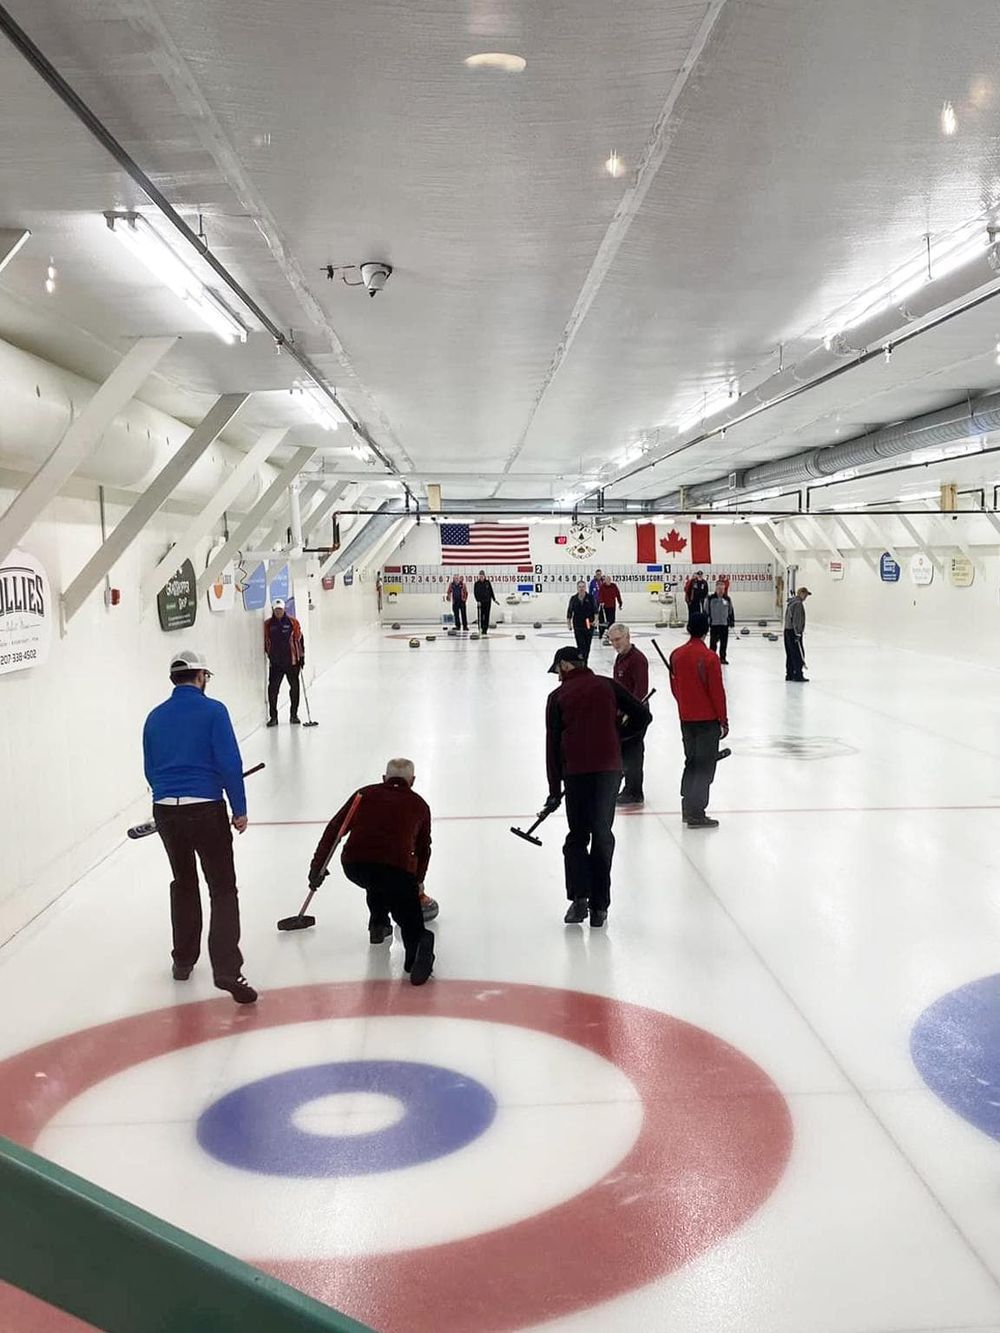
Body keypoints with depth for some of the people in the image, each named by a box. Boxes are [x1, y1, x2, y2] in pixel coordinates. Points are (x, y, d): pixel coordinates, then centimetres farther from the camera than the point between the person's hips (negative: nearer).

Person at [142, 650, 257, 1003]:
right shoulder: (213, 710, -6)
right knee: (223, 890, -1)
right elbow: (230, 763, -12)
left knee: (183, 884, 23)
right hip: (205, 809, -5)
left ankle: (184, 960, 32)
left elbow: (150, 769, 16)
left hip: (165, 811, 5)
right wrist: (239, 809, -4)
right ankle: (227, 970, -11)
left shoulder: (155, 717, 9)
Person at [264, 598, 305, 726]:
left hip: (292, 661, 0)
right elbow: (265, 642, 13)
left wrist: (301, 656, 2)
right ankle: (273, 717, 4)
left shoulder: (292, 622, -1)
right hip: (275, 662, 0)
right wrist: (268, 655, 9)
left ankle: (294, 715, 21)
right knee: (273, 688, -5)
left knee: (294, 687, 8)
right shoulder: (268, 624, 4)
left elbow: (299, 639, 3)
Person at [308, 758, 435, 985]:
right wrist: (418, 881, 51)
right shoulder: (419, 804, 25)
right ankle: (419, 942, -25)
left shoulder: (365, 793, 24)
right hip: (398, 868, -2)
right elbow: (423, 849, 36)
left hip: (353, 865, 2)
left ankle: (378, 924, 34)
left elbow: (334, 829, 18)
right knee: (411, 924, 6)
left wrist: (317, 865, 22)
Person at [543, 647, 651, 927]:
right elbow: (642, 715, 4)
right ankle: (599, 906, 12)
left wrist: (555, 790, 8)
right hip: (610, 767, 1)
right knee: (602, 835, 11)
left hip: (575, 770, -1)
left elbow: (553, 744, 3)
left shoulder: (558, 696, 5)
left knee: (577, 836, 13)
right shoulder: (607, 686, 9)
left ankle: (579, 898, -2)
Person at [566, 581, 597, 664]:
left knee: (587, 645, 8)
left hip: (589, 625, 1)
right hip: (578, 626, 0)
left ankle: (585, 663, 24)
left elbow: (595, 610, -4)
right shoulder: (573, 599, -1)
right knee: (580, 645, -9)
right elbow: (569, 612, 6)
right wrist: (568, 623, 4)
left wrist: (595, 619, -18)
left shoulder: (590, 598, -4)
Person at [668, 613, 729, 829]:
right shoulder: (709, 657, -17)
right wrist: (724, 720, -6)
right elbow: (717, 691, -15)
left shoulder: (676, 655, 1)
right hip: (708, 720, -6)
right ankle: (696, 815, 0)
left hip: (686, 719, 6)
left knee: (691, 762, 18)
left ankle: (688, 809, 24)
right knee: (706, 766, 0)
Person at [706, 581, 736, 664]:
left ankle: (722, 657, 19)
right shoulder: (711, 598, -5)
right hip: (713, 624, -3)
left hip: (724, 624, 3)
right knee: (713, 642, 2)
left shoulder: (727, 599, 2)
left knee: (724, 642, 8)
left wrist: (732, 621, 10)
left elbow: (731, 611, 12)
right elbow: (706, 611, -1)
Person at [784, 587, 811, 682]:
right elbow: (796, 620, -21)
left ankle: (789, 674, 17)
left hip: (788, 631, 10)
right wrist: (798, 633, -21)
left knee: (790, 654, 13)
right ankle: (798, 675, -5)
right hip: (793, 632, -10)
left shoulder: (791, 602, 15)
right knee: (798, 654, -6)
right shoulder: (798, 603, -16)